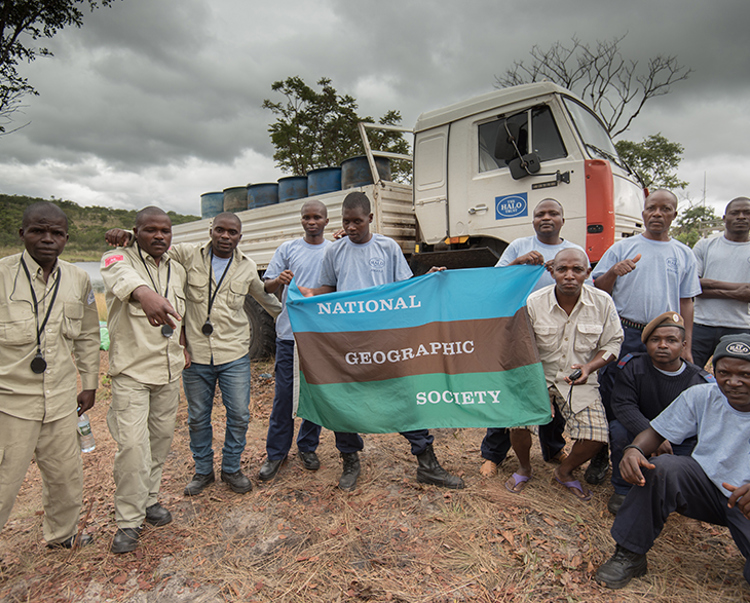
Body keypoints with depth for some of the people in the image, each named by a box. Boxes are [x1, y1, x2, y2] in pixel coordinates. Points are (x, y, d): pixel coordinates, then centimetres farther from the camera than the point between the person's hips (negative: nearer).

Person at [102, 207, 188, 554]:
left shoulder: (178, 271, 9)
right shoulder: (119, 258, -9)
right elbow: (121, 277, -36)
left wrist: (182, 344, 10)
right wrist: (144, 292, -58)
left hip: (170, 370, 6)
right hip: (131, 371, -5)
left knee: (161, 437, 14)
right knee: (132, 444, -9)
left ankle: (149, 499, 33)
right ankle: (128, 521, 8)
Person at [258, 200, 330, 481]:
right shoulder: (288, 249, 6)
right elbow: (266, 286, 4)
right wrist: (278, 281, -18)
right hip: (290, 332, -1)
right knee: (284, 393, 2)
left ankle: (308, 447, 27)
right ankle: (276, 453, 17)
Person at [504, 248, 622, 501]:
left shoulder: (603, 302, -7)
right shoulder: (533, 302, -11)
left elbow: (612, 343, 3)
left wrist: (589, 367, -14)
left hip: (580, 381, 2)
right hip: (539, 376, -1)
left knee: (597, 436, -16)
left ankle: (565, 471, 21)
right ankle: (524, 468, 13)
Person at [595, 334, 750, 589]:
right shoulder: (701, 396, -6)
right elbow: (656, 432, -4)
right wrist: (634, 450, -28)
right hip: (708, 486, 2)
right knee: (661, 468, -28)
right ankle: (630, 556, -16)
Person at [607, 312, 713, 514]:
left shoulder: (700, 382, -11)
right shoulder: (632, 366, -13)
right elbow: (623, 406, -23)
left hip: (680, 442, 1)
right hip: (639, 430, -1)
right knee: (619, 430, -33)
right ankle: (622, 490, -9)